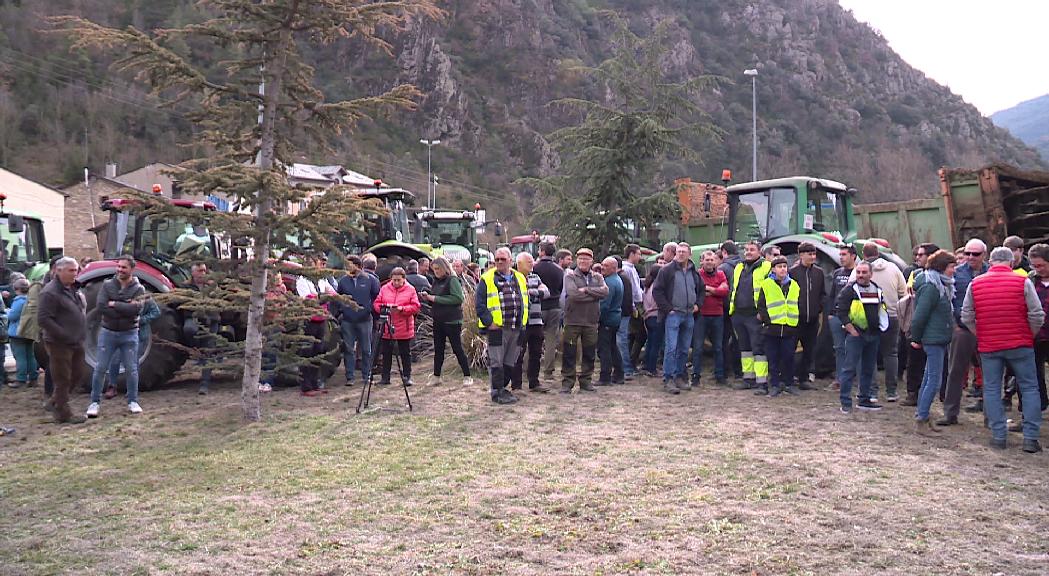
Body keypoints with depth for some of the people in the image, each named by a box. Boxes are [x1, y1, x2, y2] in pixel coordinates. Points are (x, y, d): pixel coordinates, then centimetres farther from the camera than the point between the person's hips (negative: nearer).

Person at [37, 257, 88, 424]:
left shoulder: (73, 289, 11)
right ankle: (63, 414, 12)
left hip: (76, 342, 9)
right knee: (63, 379, 1)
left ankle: (54, 402, 33)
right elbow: (43, 319, -22)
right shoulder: (51, 292, -17)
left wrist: (81, 333, 13)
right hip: (59, 344, -9)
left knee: (77, 375, 17)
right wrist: (64, 335, -24)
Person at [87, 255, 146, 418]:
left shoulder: (138, 289, -3)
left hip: (129, 334, -1)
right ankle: (95, 402, 14)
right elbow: (100, 305, -14)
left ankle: (133, 401, 18)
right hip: (108, 332, 1)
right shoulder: (107, 285, 1)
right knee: (100, 368, 4)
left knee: (131, 369, 5)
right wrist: (125, 309, -18)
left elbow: (136, 309, -20)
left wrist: (114, 304, -16)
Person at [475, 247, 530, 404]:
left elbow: (525, 301, 19)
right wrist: (489, 322, -13)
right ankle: (497, 392, 9)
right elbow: (479, 303, -7)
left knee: (509, 362, 13)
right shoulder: (487, 279, -3)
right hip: (496, 327, -5)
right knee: (496, 362, 0)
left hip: (516, 328, 5)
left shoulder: (520, 278, 13)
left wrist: (523, 321, 9)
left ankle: (502, 388, 26)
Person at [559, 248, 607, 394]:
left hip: (591, 321, 4)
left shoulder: (597, 277, 11)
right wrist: (594, 295, -12)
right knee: (569, 354, 0)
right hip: (573, 320, -3)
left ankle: (585, 380, 23)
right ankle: (567, 383, 8)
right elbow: (573, 294, -19)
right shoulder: (570, 276, -2)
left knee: (589, 354, 11)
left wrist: (586, 290, -17)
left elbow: (605, 291, -9)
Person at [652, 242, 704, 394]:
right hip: (673, 314, -5)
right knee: (671, 348, -10)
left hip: (689, 315, 5)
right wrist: (667, 308, -10)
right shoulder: (667, 270, -4)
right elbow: (657, 291, -5)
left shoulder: (694, 273, 12)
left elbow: (702, 290, 26)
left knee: (684, 349, 10)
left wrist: (698, 304, 11)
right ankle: (668, 380, -7)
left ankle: (679, 376, 20)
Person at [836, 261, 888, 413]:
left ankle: (865, 400, 22)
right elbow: (841, 312, -10)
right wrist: (851, 330, -14)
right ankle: (846, 402, -4)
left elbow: (882, 309, 25)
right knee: (850, 368, -7)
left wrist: (881, 326, 14)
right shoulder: (849, 290, -6)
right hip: (855, 335, -6)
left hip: (873, 335, 6)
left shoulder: (877, 290, 13)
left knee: (869, 369, 12)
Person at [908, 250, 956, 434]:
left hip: (940, 339, 10)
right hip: (933, 339, -10)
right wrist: (916, 338, -11)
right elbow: (920, 315, -18)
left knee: (929, 379, 14)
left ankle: (921, 416, 21)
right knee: (934, 381, -9)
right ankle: (921, 419, -5)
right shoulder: (930, 288, -17)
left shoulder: (942, 286, 14)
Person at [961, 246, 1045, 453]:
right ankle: (1030, 438, 6)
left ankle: (998, 436, 9)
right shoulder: (1023, 282, -7)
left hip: (988, 346, 2)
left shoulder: (975, 283, 0)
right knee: (1029, 388, 9)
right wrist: (1029, 335, 9)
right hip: (1019, 345, -1)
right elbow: (1037, 315, -7)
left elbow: (966, 317, 3)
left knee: (992, 389, 9)